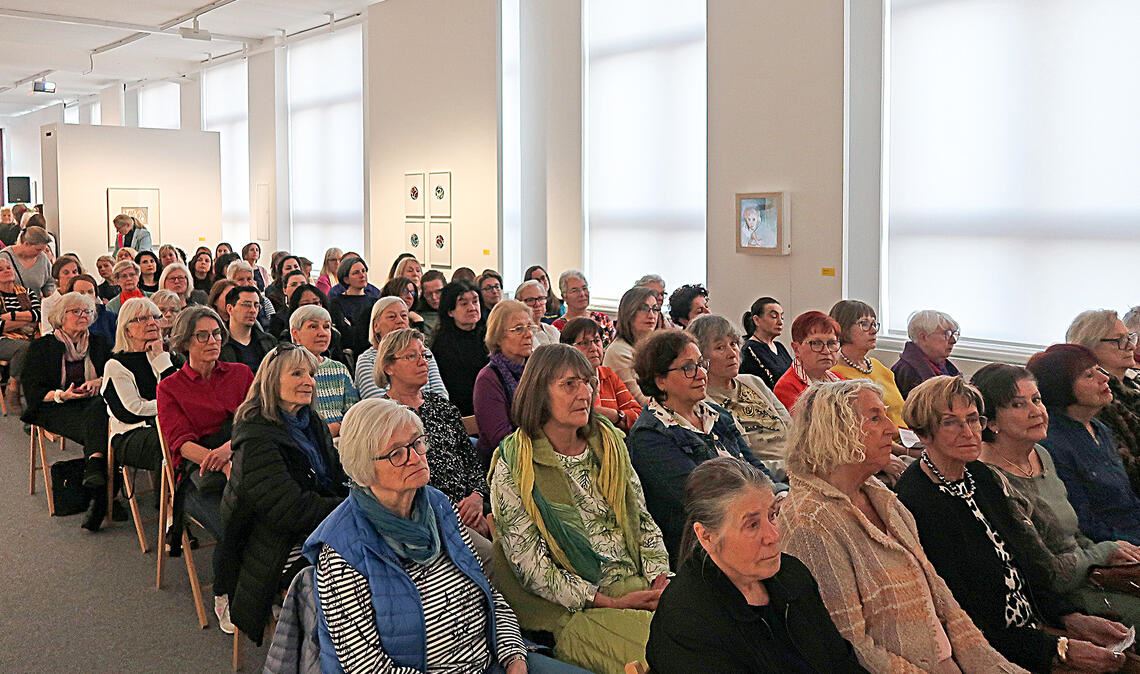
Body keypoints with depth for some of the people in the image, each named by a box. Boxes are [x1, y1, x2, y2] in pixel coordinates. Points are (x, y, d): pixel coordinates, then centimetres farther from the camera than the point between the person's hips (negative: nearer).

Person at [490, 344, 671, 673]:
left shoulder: (610, 443, 10)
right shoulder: (513, 466, -7)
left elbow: (643, 520, 14)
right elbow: (530, 565, -10)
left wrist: (661, 579, -4)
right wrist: (611, 603, -14)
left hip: (637, 584, 6)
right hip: (574, 609, -6)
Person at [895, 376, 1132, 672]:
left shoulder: (980, 476, 7)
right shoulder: (917, 505, -21)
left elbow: (1025, 565, 12)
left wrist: (1071, 618, -1)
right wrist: (1059, 650, -18)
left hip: (1032, 630, 8)